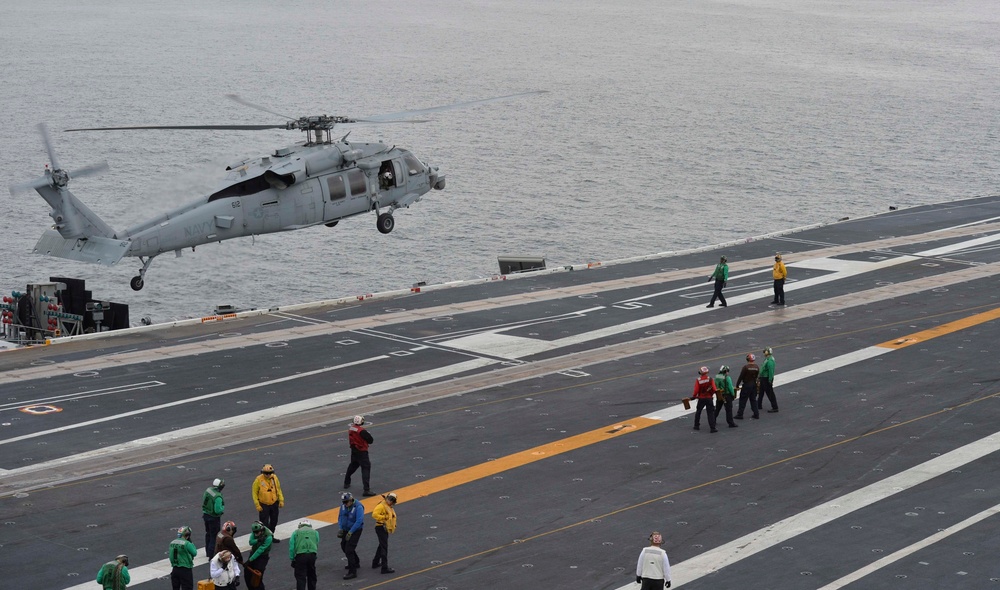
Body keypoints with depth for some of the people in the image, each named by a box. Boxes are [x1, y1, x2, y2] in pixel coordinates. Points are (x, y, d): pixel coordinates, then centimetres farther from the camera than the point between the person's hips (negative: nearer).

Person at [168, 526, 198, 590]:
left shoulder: (172, 543, 3)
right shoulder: (187, 544, -18)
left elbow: (170, 556, 8)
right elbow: (194, 553, -8)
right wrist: (191, 543, -1)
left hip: (175, 569, 6)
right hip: (185, 570, -6)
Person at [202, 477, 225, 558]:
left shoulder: (208, 490, -5)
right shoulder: (218, 497, -30)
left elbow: (204, 501, 9)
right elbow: (218, 510, -29)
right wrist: (223, 507, -11)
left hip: (206, 515, 8)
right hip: (214, 518, -8)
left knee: (208, 534, 25)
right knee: (214, 536, 3)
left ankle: (208, 552, 39)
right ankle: (212, 555, 4)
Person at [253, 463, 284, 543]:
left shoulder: (274, 478, -3)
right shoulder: (258, 480, -16)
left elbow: (278, 489, 8)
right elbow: (254, 492, -10)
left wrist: (281, 500, 2)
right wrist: (257, 505, -13)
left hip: (274, 504, 5)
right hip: (263, 505, -5)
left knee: (274, 521, 16)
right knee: (264, 523, -5)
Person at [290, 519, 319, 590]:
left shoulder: (296, 532, 14)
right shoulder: (315, 532, 22)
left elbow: (291, 547, 7)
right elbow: (317, 545, 18)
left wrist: (292, 559, 11)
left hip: (300, 555, -2)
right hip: (312, 555, 2)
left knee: (300, 577, 1)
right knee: (312, 575, 21)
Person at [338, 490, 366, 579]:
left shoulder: (358, 507, -25)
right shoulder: (343, 505, -5)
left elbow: (359, 521, -27)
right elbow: (341, 517, 9)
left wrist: (350, 533, -26)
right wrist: (340, 528, -2)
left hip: (356, 530, -8)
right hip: (346, 529, 8)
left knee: (349, 549, -15)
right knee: (343, 545, 23)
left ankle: (353, 572, -12)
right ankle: (356, 562, 45)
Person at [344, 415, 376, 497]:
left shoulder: (351, 428, 1)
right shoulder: (362, 431, -23)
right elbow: (370, 440, -19)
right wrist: (369, 435, 3)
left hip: (354, 450, 8)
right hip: (361, 452, -8)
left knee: (353, 465, 29)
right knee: (366, 468, -9)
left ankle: (346, 483, 44)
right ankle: (367, 490, -17)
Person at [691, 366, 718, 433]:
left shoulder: (698, 380, -10)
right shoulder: (710, 379, -9)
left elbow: (696, 390, -12)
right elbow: (714, 389, -12)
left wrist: (694, 396, 6)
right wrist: (711, 394, 8)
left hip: (701, 398, 0)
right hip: (709, 398, 0)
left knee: (698, 412, 20)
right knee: (710, 413, 2)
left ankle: (697, 426, 27)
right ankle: (712, 428, -4)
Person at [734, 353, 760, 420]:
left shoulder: (746, 367, -16)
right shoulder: (757, 367, 0)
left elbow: (741, 377, -14)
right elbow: (757, 376, 5)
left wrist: (737, 385, -6)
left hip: (746, 385, -5)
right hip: (754, 385, 5)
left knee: (743, 400, 2)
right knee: (753, 400, 15)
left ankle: (740, 415, 4)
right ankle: (756, 414, 15)